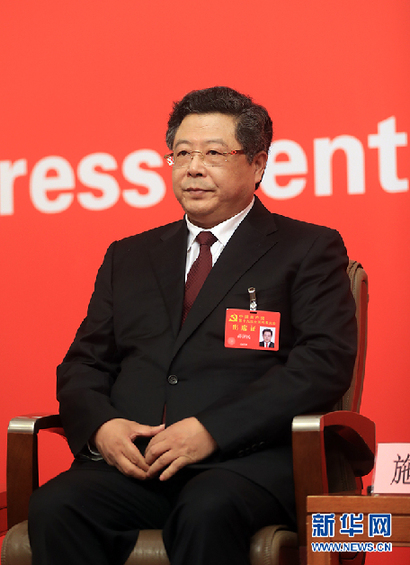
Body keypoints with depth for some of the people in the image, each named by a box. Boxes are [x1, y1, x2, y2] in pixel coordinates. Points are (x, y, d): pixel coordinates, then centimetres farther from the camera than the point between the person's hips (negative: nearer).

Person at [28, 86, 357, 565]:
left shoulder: (308, 250, 10)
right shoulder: (128, 257, 25)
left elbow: (326, 362, -3)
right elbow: (83, 364, 21)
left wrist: (211, 430, -14)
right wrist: (100, 426, -5)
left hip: (245, 459, -3)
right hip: (131, 462, 4)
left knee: (208, 512, -37)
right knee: (54, 508, -27)